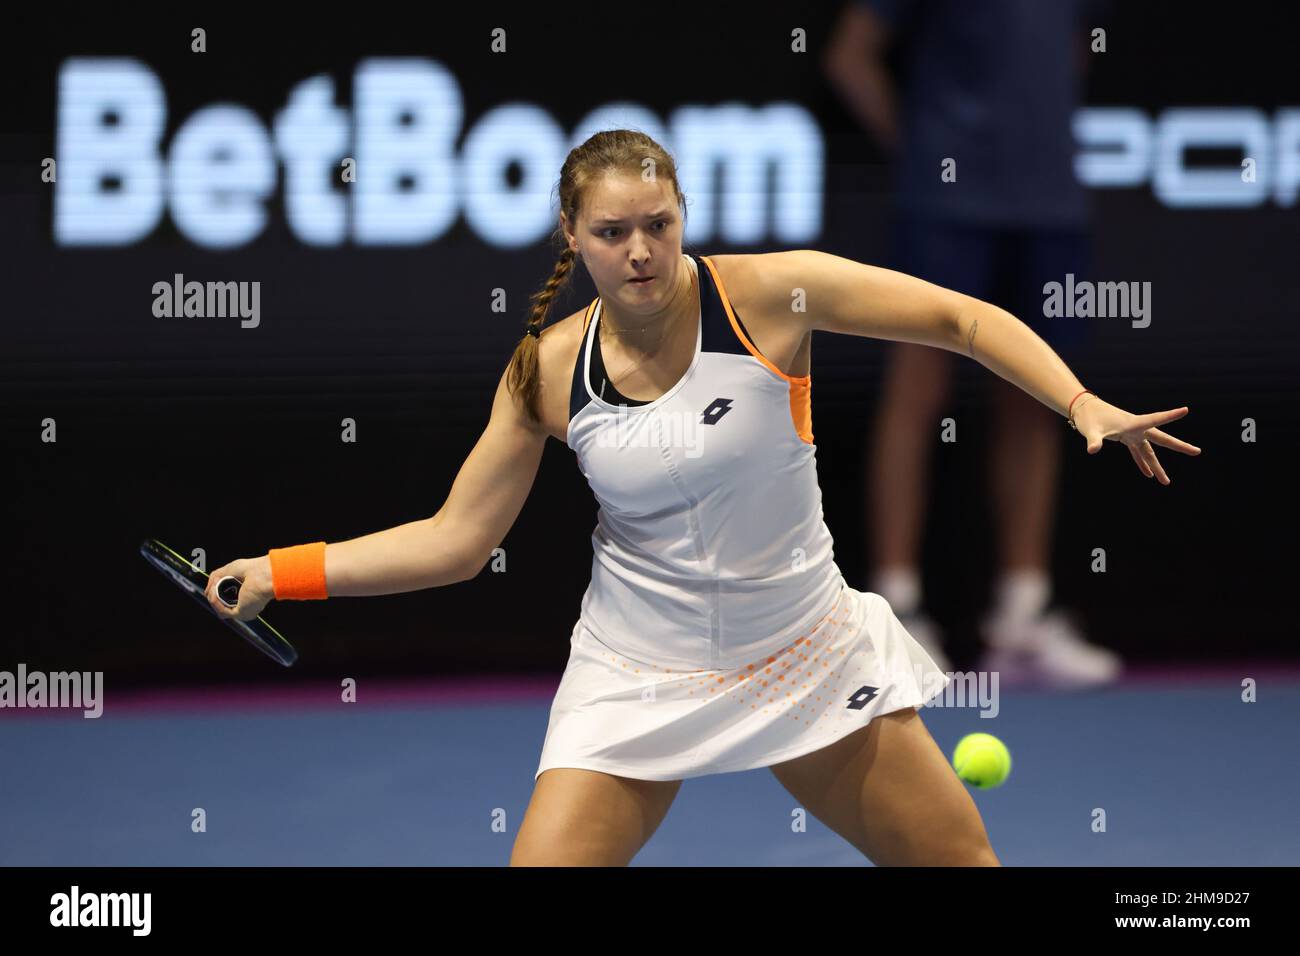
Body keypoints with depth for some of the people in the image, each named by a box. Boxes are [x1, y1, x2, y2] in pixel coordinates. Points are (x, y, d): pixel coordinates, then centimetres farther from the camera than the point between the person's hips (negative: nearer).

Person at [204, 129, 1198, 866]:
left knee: (962, 857, 3)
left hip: (807, 652, 0)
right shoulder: (548, 371, -9)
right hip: (638, 676, 0)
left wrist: (1082, 404, -23)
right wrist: (285, 571, -10)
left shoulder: (772, 295, -16)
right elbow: (455, 540, -3)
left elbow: (962, 318, -10)